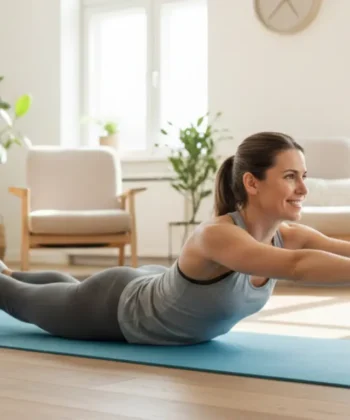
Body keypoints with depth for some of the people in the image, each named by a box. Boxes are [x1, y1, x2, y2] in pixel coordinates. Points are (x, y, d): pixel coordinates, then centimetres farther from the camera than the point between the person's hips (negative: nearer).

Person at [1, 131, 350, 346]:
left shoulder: (289, 236, -24)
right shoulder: (216, 236, -46)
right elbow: (296, 266, -62)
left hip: (154, 292, 8)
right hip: (113, 309, -7)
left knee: (69, 287, 37)